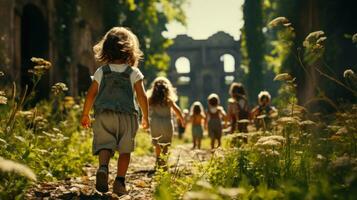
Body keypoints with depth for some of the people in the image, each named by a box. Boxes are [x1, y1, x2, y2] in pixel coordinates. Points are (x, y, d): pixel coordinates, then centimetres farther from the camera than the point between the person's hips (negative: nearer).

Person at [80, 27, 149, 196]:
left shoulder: (101, 72, 7)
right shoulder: (134, 72, 3)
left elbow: (91, 94, 8)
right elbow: (142, 96, 1)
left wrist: (85, 115, 19)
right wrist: (145, 117, 12)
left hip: (103, 114, 1)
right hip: (127, 114, -1)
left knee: (105, 144, -1)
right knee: (125, 150, 8)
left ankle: (103, 168, -30)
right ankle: (119, 181, 1)